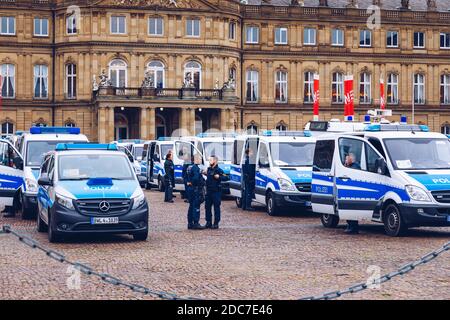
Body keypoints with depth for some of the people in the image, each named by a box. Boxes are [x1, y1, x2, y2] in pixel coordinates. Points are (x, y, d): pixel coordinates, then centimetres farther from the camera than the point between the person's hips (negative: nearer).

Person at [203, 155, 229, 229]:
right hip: (209, 191, 8)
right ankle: (208, 222, 19)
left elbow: (226, 178, -16)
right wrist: (205, 174, 16)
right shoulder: (209, 169, 12)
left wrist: (219, 177, -27)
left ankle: (216, 224, 4)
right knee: (207, 207, 10)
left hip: (216, 192, -7)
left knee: (216, 207, -1)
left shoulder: (218, 170, -10)